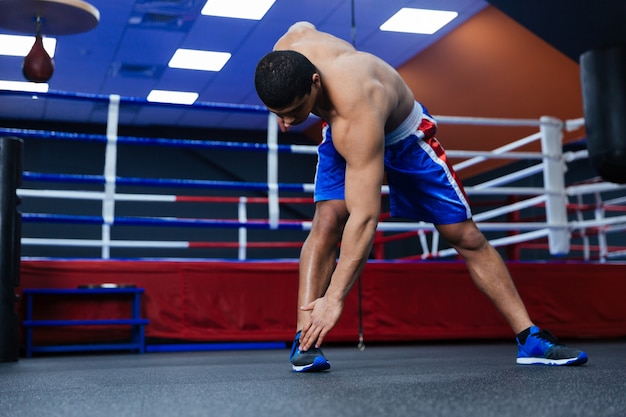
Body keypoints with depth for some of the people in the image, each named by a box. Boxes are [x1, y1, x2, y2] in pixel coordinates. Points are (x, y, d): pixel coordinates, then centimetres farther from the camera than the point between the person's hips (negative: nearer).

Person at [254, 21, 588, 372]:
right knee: (327, 220, -22)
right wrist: (284, 110, -2)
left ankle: (530, 339, 7)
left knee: (466, 236, -2)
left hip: (404, 135, -5)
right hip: (342, 134, 5)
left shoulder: (354, 113, -48)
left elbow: (365, 216, -51)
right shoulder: (294, 46, -29)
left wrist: (334, 298, -51)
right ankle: (305, 340, -21)